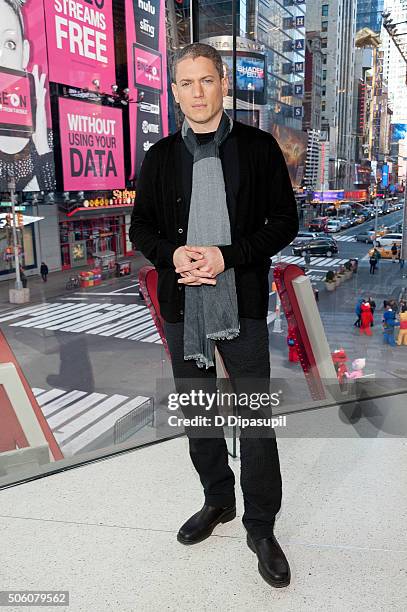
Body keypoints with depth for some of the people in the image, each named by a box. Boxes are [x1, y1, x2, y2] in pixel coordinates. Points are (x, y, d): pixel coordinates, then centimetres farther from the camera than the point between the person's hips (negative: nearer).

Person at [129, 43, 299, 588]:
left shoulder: (258, 148, 0)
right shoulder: (161, 156, 7)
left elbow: (285, 222, -3)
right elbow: (141, 227, 11)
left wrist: (228, 256, -17)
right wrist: (171, 254, -11)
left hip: (242, 304, -3)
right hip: (182, 305, 4)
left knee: (256, 419, 3)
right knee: (197, 414, 16)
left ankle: (261, 527, 22)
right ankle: (217, 501, 38)